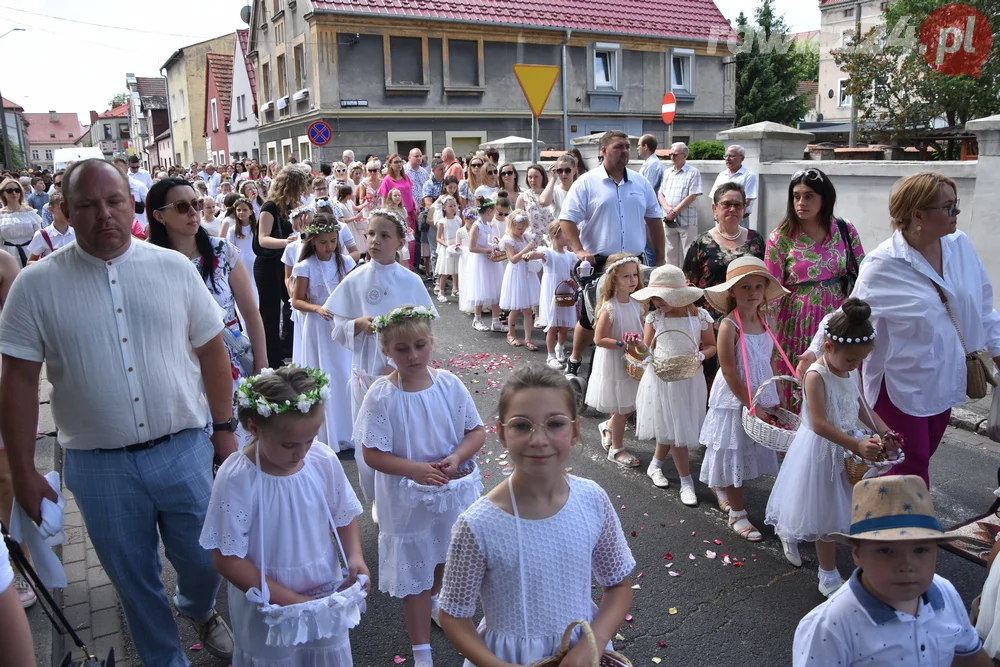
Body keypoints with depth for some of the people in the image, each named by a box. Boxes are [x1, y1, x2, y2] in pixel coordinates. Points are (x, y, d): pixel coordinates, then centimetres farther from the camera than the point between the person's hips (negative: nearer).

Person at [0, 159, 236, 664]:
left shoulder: (174, 268, -2)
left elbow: (212, 352, 3)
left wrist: (224, 428, 3)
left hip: (185, 450, 1)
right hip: (98, 466, 0)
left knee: (205, 559, 14)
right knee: (132, 576, 15)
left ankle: (199, 609, 49)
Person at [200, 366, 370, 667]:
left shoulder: (324, 460, -13)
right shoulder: (236, 479, -24)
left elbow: (344, 515, 4)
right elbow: (227, 560, -18)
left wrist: (354, 555, -14)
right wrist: (289, 600, -20)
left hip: (327, 596, 4)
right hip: (267, 608, -3)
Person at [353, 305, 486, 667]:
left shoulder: (449, 384, -10)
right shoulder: (381, 395, -18)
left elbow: (477, 431, -3)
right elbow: (373, 454, -16)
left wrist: (456, 458, -21)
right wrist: (415, 470, -29)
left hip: (454, 492, 4)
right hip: (407, 500, -3)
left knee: (444, 558, 27)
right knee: (413, 573, 10)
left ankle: (433, 600, 60)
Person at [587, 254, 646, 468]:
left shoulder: (636, 305, 0)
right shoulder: (609, 308, -21)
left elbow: (641, 332, 10)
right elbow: (599, 339, -20)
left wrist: (641, 345, -9)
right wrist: (623, 344, -27)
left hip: (631, 363, 7)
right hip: (613, 365, -7)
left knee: (629, 405, 15)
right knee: (622, 409, 5)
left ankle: (608, 426, 42)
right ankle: (616, 449, 24)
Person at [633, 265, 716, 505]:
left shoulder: (700, 316, -8)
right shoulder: (654, 318, -4)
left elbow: (711, 346, 2)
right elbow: (646, 349, 2)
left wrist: (701, 356, -18)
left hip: (689, 381, 0)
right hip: (660, 380, 0)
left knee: (671, 429, 11)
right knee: (674, 430, 3)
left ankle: (655, 465, 37)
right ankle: (686, 481, 14)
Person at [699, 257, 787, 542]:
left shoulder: (764, 322, 2)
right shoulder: (729, 326, -18)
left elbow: (766, 363, 10)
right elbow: (729, 373, -19)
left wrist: (768, 402, 4)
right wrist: (751, 405, -18)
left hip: (761, 399, 7)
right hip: (733, 402, -7)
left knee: (752, 452, 17)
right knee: (734, 455, 5)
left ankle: (721, 488, 39)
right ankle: (737, 513, 19)